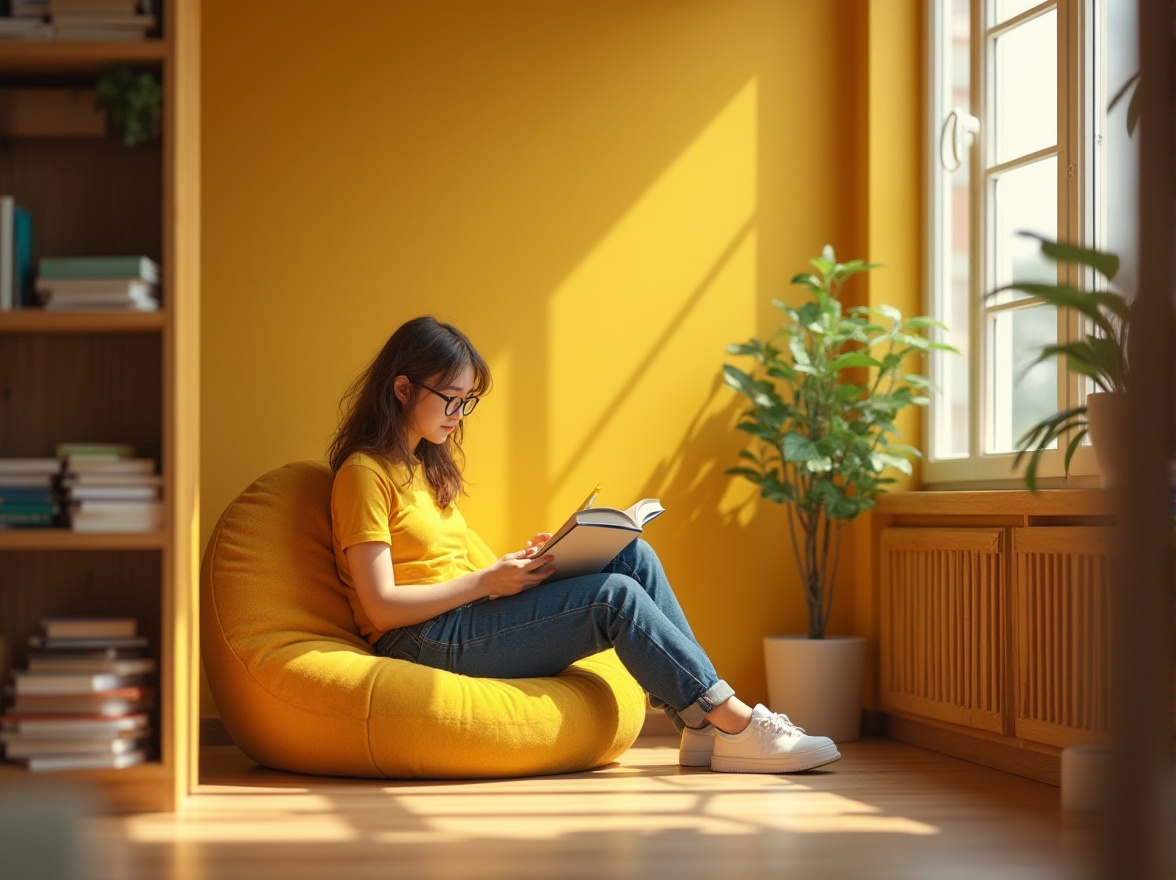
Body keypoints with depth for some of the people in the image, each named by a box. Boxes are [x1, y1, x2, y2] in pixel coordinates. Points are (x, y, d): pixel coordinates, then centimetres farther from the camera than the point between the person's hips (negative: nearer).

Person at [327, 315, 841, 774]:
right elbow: (381, 605, -15)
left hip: (465, 624, 9)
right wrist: (487, 581, -17)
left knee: (633, 557, -7)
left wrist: (516, 566, -2)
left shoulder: (423, 468, 22)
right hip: (423, 646, -9)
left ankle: (700, 725, -12)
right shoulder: (365, 473, -8)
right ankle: (738, 726, -17)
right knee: (615, 597, -22)